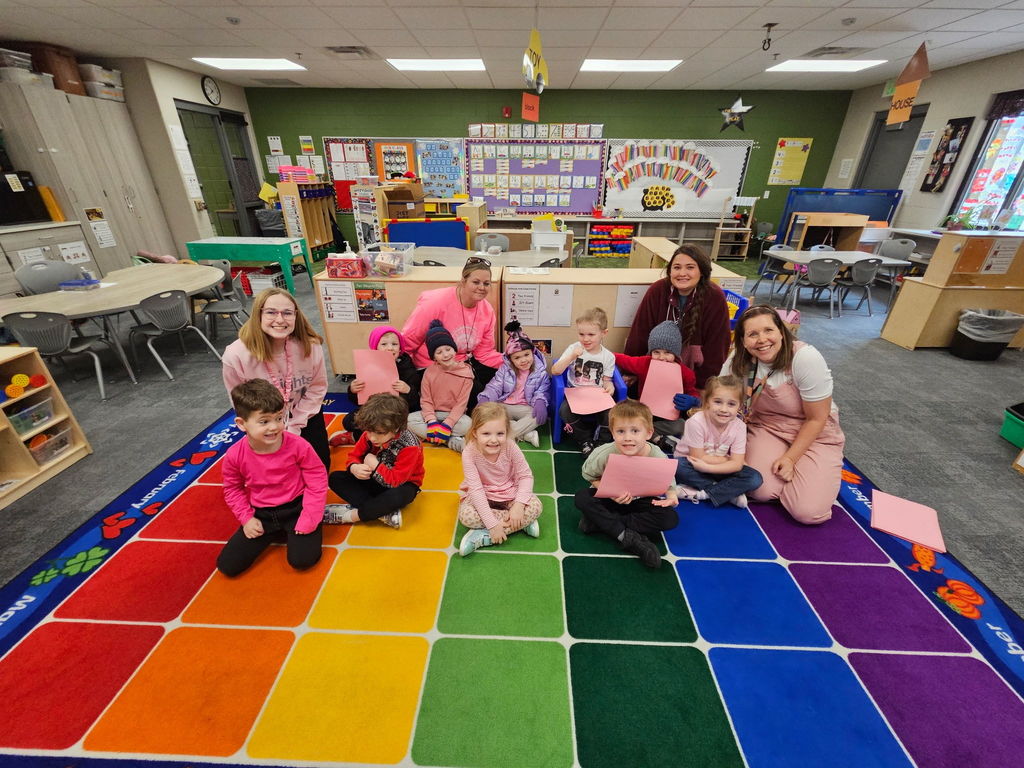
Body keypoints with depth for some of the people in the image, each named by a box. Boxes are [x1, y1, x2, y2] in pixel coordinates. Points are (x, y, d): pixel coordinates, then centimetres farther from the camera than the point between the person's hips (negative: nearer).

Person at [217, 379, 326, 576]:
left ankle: (290, 530, 16)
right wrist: (247, 519, -3)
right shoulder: (234, 455, -15)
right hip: (262, 513, 3)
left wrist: (310, 518, -17)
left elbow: (317, 480, -13)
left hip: (295, 508, -3)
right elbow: (233, 489, 4)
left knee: (302, 559, -17)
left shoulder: (298, 445, -22)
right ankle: (276, 531, 21)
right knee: (227, 565, 0)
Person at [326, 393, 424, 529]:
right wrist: (354, 468, -25)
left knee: (399, 496, -42)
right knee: (335, 478, -11)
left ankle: (351, 515, -21)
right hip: (375, 480, 7)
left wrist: (375, 465, -27)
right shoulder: (369, 435, -13)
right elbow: (354, 455, -2)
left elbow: (396, 481, -28)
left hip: (401, 484, -6)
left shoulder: (409, 446, -28)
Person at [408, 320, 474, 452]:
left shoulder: (466, 372, -10)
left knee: (468, 424, -33)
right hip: (433, 413, 3)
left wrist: (446, 425, -22)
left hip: (454, 414, -3)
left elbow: (461, 403, -12)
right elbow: (425, 400, -4)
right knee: (409, 420, -23)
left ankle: (426, 435, -21)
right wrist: (432, 422, -20)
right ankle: (454, 442, -25)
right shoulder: (429, 372, -3)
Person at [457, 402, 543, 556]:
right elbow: (476, 489, -29)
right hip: (482, 496, -1)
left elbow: (525, 476, -14)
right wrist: (492, 524, -32)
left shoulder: (511, 447, -23)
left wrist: (519, 505, -28)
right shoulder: (469, 453, -28)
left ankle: (482, 536, -21)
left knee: (535, 506, -23)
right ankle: (521, 523, -15)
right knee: (466, 515, -31)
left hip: (509, 493, 1)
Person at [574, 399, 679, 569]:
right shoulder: (604, 454, -27)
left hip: (640, 500, 2)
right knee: (581, 497, -28)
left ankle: (600, 522, -23)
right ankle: (628, 537, -25)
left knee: (670, 518, -24)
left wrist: (671, 496, -31)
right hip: (609, 498, -1)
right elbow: (590, 476, -12)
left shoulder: (658, 458, -24)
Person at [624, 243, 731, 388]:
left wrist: (702, 387, -16)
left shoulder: (715, 298, -18)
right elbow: (640, 333, -9)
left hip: (695, 369, -1)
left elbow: (716, 348, -13)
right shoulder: (657, 290, -15)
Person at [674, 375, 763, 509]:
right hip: (692, 466, -2)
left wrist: (707, 467, -31)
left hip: (718, 471, 3)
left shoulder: (739, 427, -14)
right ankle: (730, 493, -19)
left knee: (754, 478, -18)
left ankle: (701, 494, -19)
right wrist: (727, 459, -13)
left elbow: (737, 464, -17)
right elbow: (698, 458, -20)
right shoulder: (697, 422, -25)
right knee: (677, 465, -35)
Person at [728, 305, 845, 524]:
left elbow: (817, 419, -15)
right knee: (761, 491, -23)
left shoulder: (806, 358, -24)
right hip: (766, 428, 2)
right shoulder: (737, 363, -13)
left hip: (814, 434, -1)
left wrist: (790, 458, -15)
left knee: (808, 512, -16)